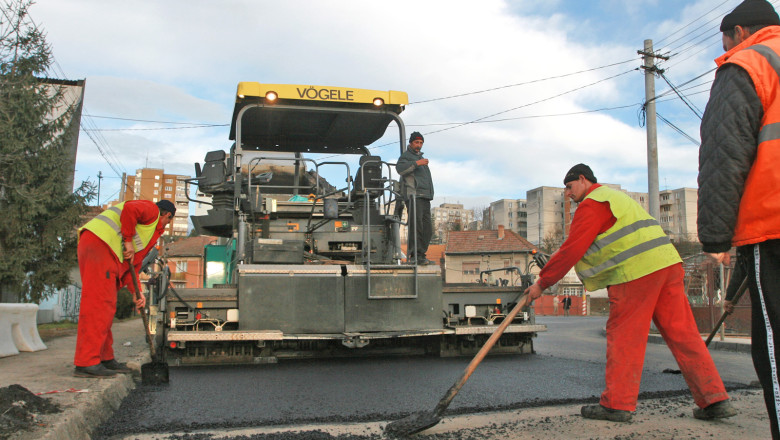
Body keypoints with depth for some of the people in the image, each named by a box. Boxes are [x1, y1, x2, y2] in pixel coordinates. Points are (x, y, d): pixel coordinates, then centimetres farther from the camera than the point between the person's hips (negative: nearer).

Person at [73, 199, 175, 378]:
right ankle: (86, 363, -16)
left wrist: (137, 292, 15)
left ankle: (105, 358, 18)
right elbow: (129, 209, -17)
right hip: (100, 244, -10)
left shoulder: (152, 231, 31)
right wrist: (128, 241, -9)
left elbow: (132, 263, 26)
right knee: (99, 305, -14)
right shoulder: (152, 210, 7)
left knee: (105, 308, 12)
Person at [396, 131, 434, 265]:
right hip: (413, 195, -9)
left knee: (427, 229, 3)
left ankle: (421, 256, 6)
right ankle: (415, 255, -19)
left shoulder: (420, 157, 30)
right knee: (416, 225, -17)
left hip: (425, 197, 9)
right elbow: (400, 168, -17)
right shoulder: (406, 156, 5)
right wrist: (416, 163, -22)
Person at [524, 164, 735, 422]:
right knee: (682, 333, 8)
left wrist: (542, 282, -1)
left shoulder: (592, 204, -2)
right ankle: (715, 400, 8)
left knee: (624, 338, -1)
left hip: (636, 273, -9)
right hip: (667, 265, 9)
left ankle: (617, 404, 4)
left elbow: (571, 250, -8)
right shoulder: (616, 196, 29)